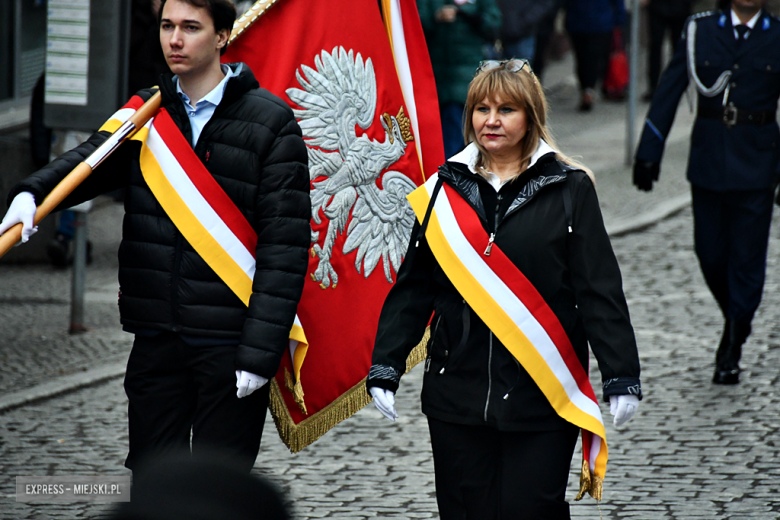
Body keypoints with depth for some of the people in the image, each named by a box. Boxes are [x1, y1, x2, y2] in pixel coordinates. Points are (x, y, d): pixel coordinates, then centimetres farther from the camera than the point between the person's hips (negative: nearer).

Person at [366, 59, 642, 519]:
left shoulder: (569, 189, 0)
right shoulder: (445, 191, 8)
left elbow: (600, 292, -1)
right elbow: (412, 289, 11)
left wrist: (622, 377, -6)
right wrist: (385, 369, 4)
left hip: (542, 397, -3)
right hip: (458, 395, 3)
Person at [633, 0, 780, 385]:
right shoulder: (701, 31, 3)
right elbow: (669, 91, 4)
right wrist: (649, 151, -1)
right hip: (708, 161, 2)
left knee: (746, 257, -2)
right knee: (710, 253, 7)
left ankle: (731, 352, 7)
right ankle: (736, 321, 32)